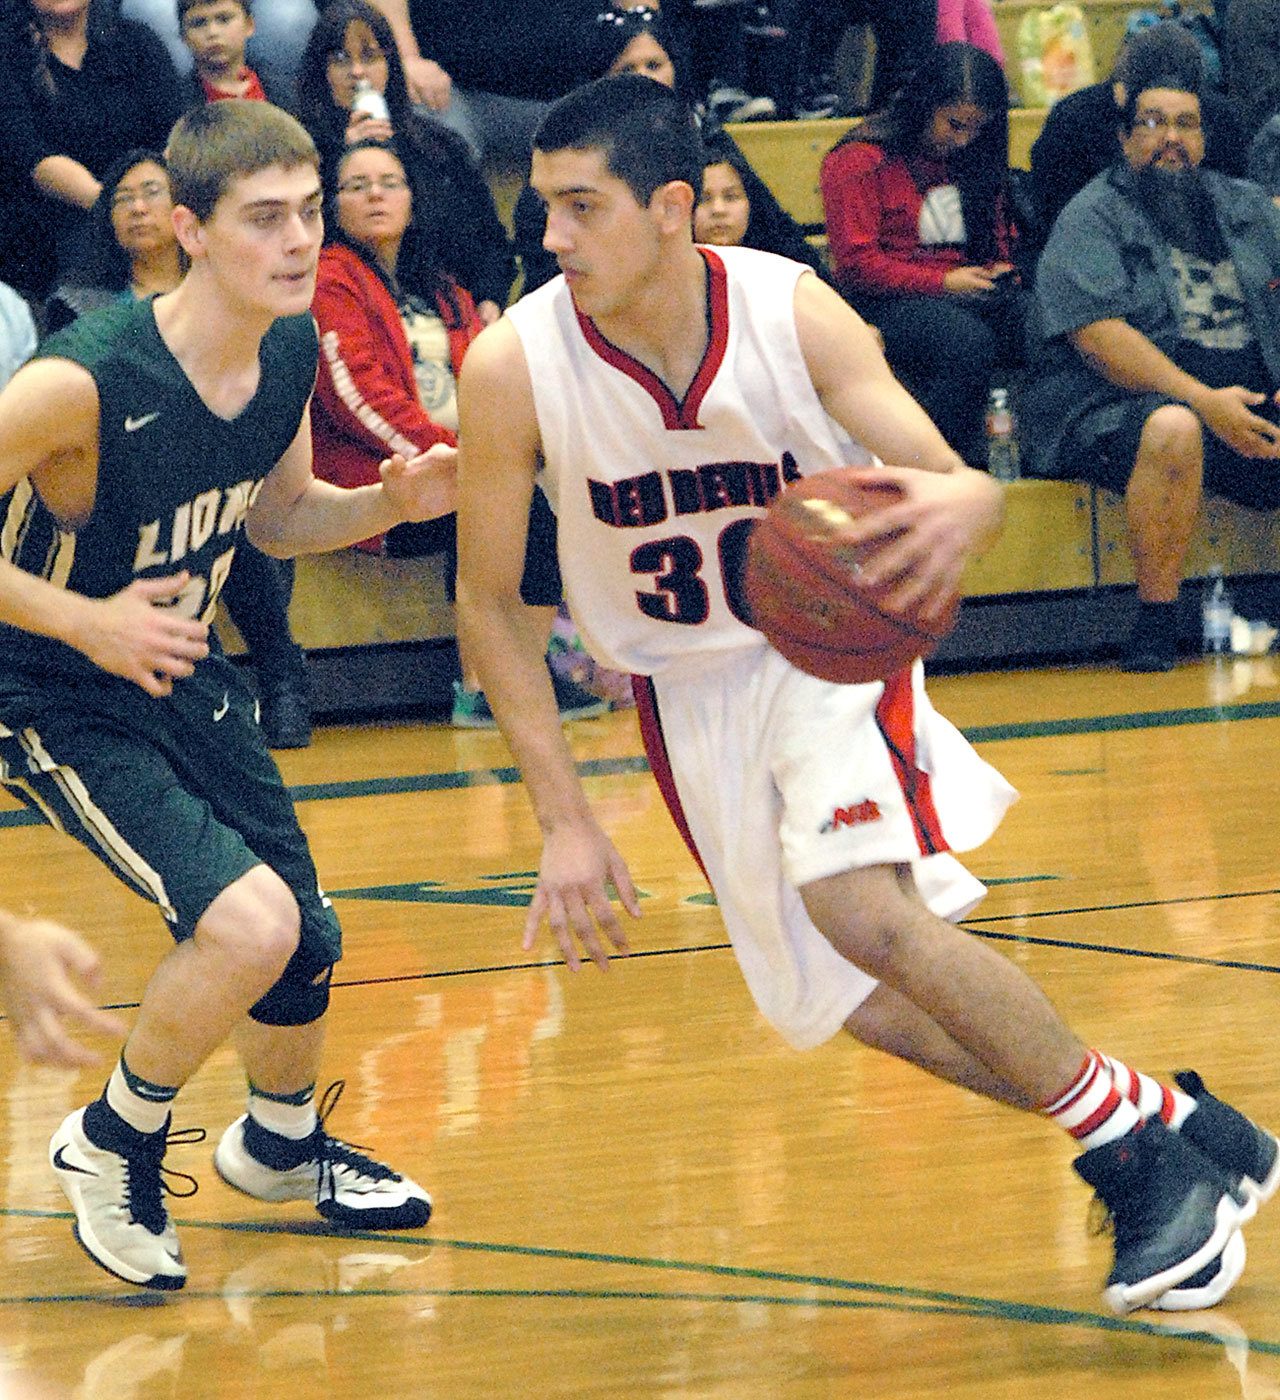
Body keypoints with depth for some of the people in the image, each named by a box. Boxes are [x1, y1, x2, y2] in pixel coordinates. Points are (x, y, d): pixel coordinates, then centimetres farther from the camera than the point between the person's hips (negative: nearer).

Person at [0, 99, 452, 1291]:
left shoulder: (291, 352, -8)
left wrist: (390, 503, -9)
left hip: (180, 677, 8)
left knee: (304, 941, 15)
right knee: (249, 920, -23)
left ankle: (281, 1144, 47)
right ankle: (112, 1146, 3)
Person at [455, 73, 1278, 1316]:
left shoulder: (792, 313, -21)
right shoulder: (513, 367, -20)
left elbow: (952, 477, -21)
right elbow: (487, 603, -9)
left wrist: (959, 504, -48)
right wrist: (563, 819, -13)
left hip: (829, 640, -3)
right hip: (687, 689, 3)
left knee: (862, 908, -27)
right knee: (850, 1000, 1)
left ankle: (1142, 1149, -13)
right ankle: (1157, 1122, 18)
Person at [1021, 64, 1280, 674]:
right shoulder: (1091, 219, 1)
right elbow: (1098, 337, -12)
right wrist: (1204, 400, -22)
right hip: (1114, 411, -5)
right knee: (1174, 428, -38)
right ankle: (1156, 621, -28)